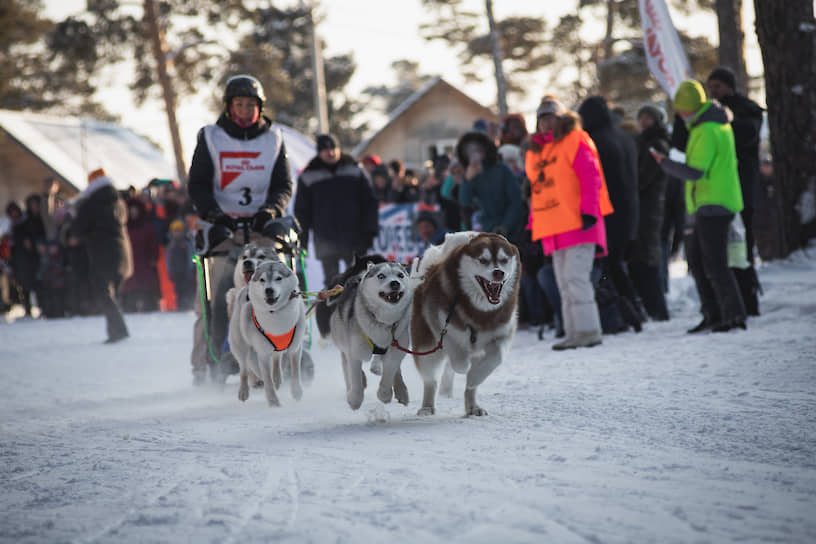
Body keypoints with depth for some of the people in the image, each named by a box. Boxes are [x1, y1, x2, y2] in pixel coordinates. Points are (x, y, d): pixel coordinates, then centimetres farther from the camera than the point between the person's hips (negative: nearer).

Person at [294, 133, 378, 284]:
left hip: (354, 239, 1)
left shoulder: (355, 171, 8)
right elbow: (302, 209, 10)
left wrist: (369, 231, 2)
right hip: (326, 242, -1)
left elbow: (369, 203, 11)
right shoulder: (308, 177, 5)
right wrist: (302, 238, 3)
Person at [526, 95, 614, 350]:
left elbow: (591, 178, -9)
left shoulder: (575, 141, -2)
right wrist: (534, 224, 17)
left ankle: (588, 331, -11)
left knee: (576, 278, -13)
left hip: (577, 224, -7)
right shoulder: (536, 151, 20)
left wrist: (589, 211, -17)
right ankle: (574, 333, 9)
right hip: (553, 229, 8)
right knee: (564, 284, 6)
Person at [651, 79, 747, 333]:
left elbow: (695, 172, -23)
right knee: (697, 259, 14)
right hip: (708, 206, 11)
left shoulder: (706, 131, -17)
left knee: (714, 264, -8)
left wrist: (664, 163, -11)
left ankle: (734, 315, -6)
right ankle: (713, 315, 17)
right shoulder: (719, 124, 15)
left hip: (712, 206, -11)